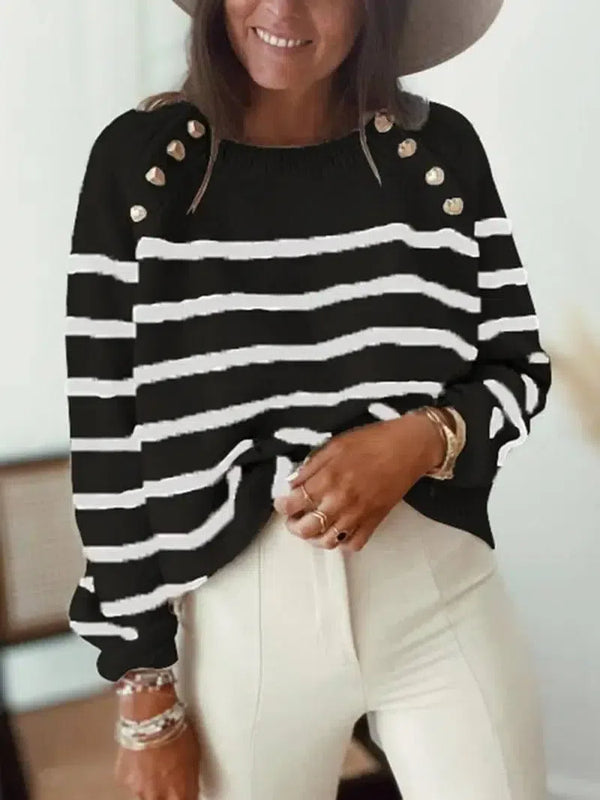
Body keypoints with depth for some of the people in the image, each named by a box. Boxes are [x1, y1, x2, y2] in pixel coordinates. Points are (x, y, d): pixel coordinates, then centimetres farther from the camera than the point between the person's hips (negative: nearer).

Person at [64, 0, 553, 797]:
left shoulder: (441, 146, -1)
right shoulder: (139, 158, -5)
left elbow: (521, 370, 6)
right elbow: (106, 433, -4)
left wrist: (424, 438, -17)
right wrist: (143, 688, -3)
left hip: (447, 603, 1)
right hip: (242, 626, 0)